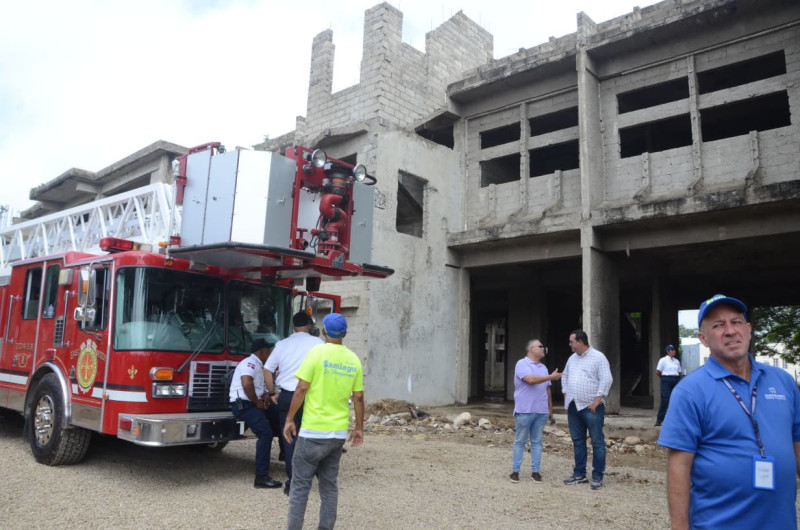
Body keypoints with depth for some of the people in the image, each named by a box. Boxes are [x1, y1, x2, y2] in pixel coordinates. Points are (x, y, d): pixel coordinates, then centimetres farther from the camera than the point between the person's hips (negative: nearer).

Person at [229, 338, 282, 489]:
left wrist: (265, 396, 4)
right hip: (244, 404, -11)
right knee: (265, 434, -21)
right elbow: (246, 383, -29)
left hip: (253, 404, 11)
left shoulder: (258, 365, 20)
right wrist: (257, 402, -18)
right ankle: (261, 478, -20)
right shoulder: (250, 363, -12)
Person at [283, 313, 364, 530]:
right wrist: (359, 428, 14)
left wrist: (289, 419, -3)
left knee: (300, 484, 6)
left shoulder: (317, 352, -10)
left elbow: (301, 389, -11)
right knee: (329, 484, 15)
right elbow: (358, 397, 5)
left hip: (314, 431, -4)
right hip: (339, 432, 5)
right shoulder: (353, 359, 4)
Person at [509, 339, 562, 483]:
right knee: (520, 441, 2)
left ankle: (535, 471, 14)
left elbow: (547, 389, 21)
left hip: (541, 411, 6)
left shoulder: (543, 368, 17)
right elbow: (531, 379, -22)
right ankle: (515, 471, 8)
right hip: (525, 410, -6)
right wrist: (551, 377, -14)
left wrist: (550, 408, 18)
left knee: (537, 442, 8)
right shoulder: (522, 364, -7)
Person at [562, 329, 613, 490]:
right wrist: (566, 395, 12)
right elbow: (565, 377, 23)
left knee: (597, 442, -1)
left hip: (591, 407, -7)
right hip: (573, 407, 7)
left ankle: (597, 477, 6)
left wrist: (597, 401, -16)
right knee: (577, 441, 12)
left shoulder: (598, 357, -8)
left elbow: (606, 380, -14)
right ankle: (579, 474, 21)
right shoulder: (572, 358, 14)